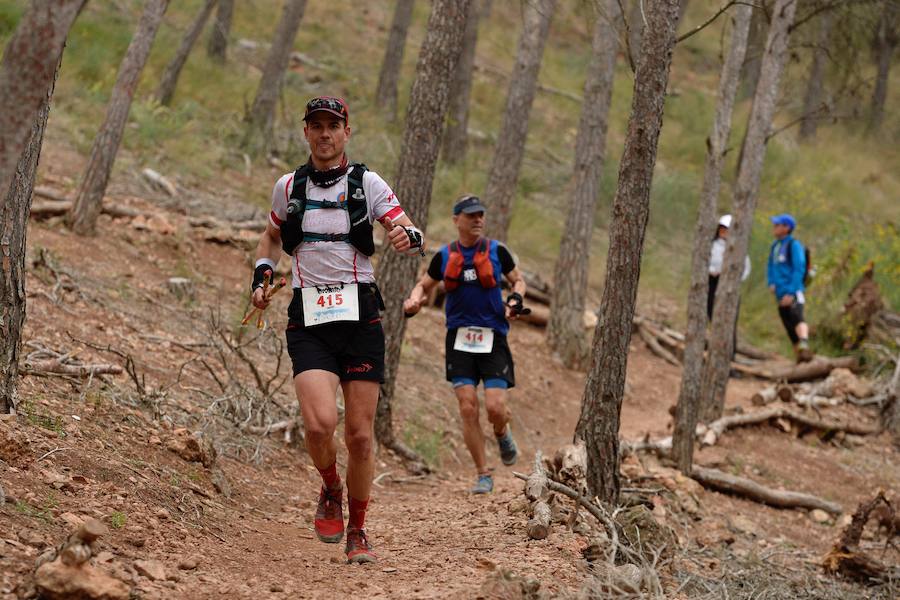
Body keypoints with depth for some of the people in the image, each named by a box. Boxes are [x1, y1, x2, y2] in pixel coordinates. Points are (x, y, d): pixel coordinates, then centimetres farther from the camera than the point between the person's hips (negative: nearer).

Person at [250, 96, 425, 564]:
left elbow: (407, 230, -9)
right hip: (308, 323, 1)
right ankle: (331, 492, 9)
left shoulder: (367, 184, 1)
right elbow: (272, 236, 26)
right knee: (319, 423, -21)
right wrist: (261, 275, 9)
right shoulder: (288, 187, 8)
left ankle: (357, 531, 20)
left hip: (360, 319, 0)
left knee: (359, 436, 1)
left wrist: (409, 237, -33)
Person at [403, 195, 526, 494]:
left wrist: (515, 299, -6)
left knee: (495, 407, -12)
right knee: (468, 408, -7)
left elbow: (518, 280, 16)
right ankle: (483, 475, 4)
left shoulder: (496, 251, 3)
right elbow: (424, 285, 19)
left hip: (493, 337, -1)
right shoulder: (444, 256, 6)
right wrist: (414, 300, -4)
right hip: (459, 338, 1)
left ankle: (503, 434, 26)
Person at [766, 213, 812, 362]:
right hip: (781, 295, 9)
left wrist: (790, 292, -20)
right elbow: (770, 267, 26)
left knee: (797, 319, -31)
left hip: (793, 293, -9)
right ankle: (799, 357, 20)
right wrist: (771, 283, 6)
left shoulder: (794, 245, -8)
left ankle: (804, 346, -52)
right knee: (790, 329, 11)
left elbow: (799, 269, -14)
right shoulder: (775, 246, 16)